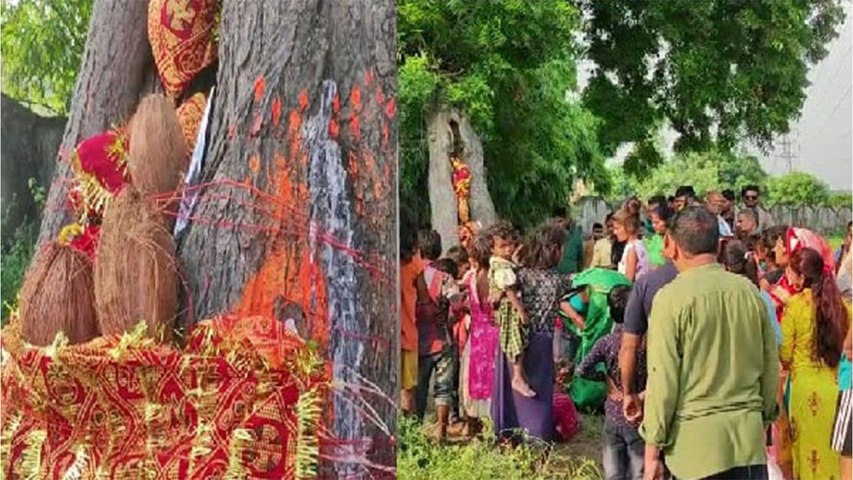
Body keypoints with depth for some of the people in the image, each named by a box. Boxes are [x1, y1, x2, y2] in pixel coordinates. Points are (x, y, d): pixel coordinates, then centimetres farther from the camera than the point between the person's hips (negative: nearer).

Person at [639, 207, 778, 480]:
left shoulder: (672, 297, -11)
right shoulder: (749, 291, 2)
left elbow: (663, 379, -11)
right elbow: (771, 367, 10)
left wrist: (652, 450, -3)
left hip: (697, 440, -4)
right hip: (749, 437, 4)